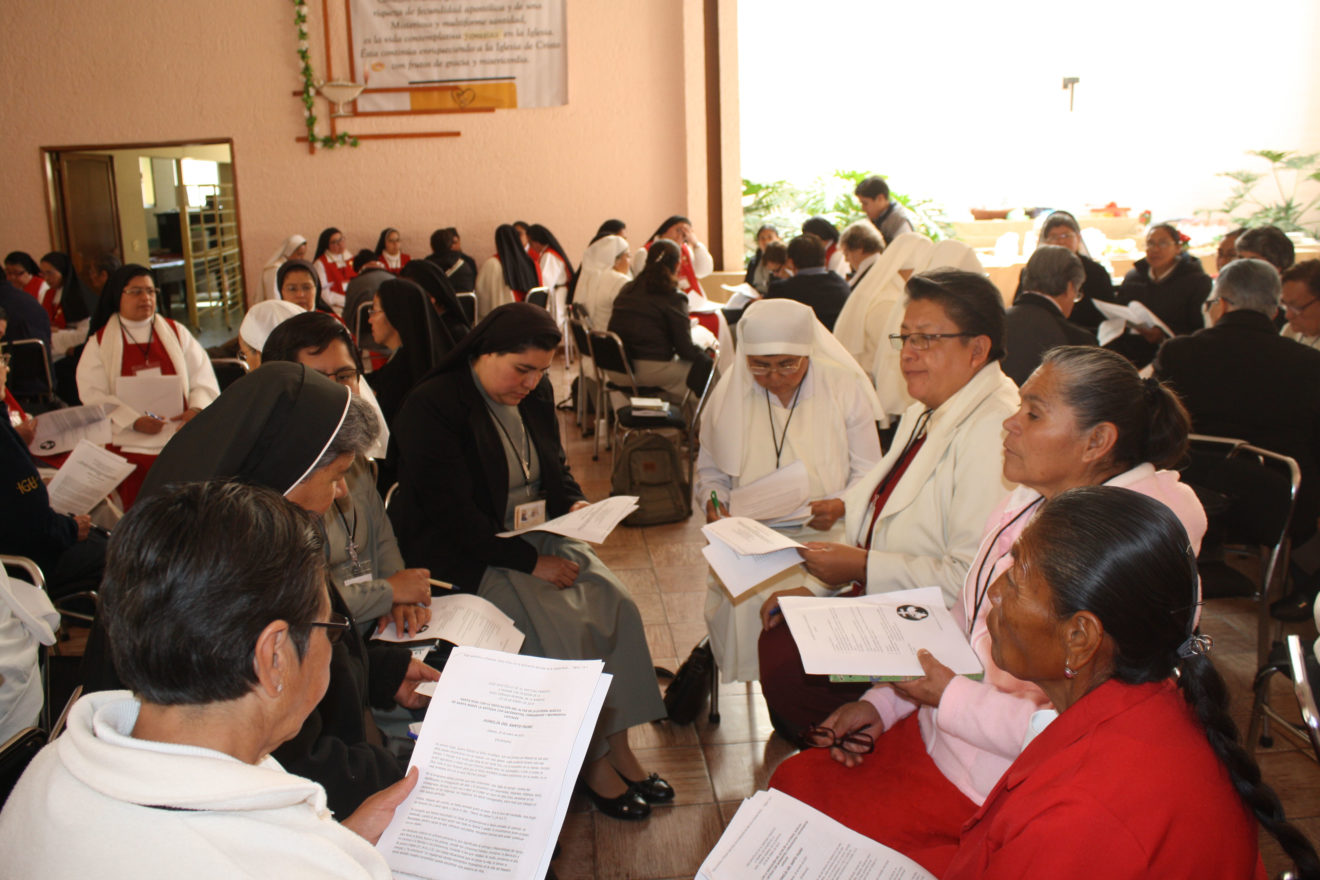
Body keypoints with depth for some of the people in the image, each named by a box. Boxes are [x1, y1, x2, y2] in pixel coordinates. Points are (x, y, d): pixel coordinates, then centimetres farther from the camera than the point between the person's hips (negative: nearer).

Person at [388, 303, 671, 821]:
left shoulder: (535, 395, 7)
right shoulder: (431, 408, -16)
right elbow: (455, 518, -20)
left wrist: (575, 505, -3)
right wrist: (531, 562, -22)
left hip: (537, 534, 7)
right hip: (465, 557, -7)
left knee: (615, 605, -15)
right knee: (562, 627, -25)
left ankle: (617, 745, -6)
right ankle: (590, 761, -7)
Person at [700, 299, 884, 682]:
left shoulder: (845, 387, 1)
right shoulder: (729, 393, 6)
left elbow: (869, 474, 4)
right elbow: (710, 469, 18)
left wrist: (841, 506, -16)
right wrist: (714, 502, -3)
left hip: (826, 535, -1)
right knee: (738, 601, -30)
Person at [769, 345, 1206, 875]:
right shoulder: (1029, 504, 1)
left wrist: (951, 699, -20)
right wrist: (881, 703, 4)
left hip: (993, 785, -8)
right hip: (943, 731, 8)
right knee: (791, 780, 7)